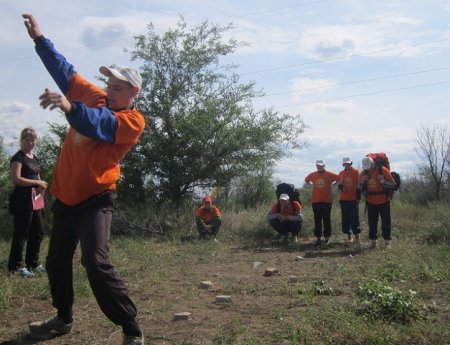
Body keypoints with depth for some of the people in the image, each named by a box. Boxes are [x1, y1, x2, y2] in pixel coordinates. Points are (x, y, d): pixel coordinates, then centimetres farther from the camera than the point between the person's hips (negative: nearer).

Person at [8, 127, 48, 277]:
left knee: (38, 232, 13)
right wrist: (37, 182, -18)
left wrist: (41, 186, 7)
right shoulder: (18, 157, -9)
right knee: (21, 233, -4)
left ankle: (33, 263, 24)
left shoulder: (34, 158, 16)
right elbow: (16, 179, -20)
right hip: (22, 201, -9)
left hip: (34, 200, 9)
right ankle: (15, 266, 5)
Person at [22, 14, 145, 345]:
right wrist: (39, 38, 10)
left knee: (96, 262, -21)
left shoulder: (133, 120, -12)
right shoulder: (94, 97, 7)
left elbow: (100, 124, -32)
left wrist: (70, 107, -48)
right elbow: (66, 70, 15)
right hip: (65, 197, 8)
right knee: (56, 262, 17)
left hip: (95, 200, -7)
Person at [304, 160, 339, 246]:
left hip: (327, 200, -2)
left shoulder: (329, 174, -3)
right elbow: (306, 180, 23)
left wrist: (332, 185, -2)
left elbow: (339, 179, 0)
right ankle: (318, 237, 8)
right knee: (317, 220, 3)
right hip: (315, 201, 2)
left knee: (326, 219, 3)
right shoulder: (312, 175, 5)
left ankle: (327, 237, 10)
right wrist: (312, 185, 11)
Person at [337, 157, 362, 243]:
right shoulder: (341, 173, 9)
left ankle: (357, 235, 1)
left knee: (354, 218, -5)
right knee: (345, 218, 5)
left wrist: (358, 197, -6)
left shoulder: (356, 172, -2)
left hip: (353, 199, -4)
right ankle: (349, 235, 13)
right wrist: (341, 188, -9)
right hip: (343, 199, 4)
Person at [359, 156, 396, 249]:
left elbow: (393, 185, -9)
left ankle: (387, 242, 8)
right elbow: (360, 188, 8)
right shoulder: (364, 173, 1)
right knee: (372, 223, 7)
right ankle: (373, 241, 15)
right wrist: (362, 181, -11)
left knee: (386, 222, 2)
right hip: (371, 202, 3)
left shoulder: (383, 170, -10)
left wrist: (383, 180, -24)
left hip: (383, 201, -3)